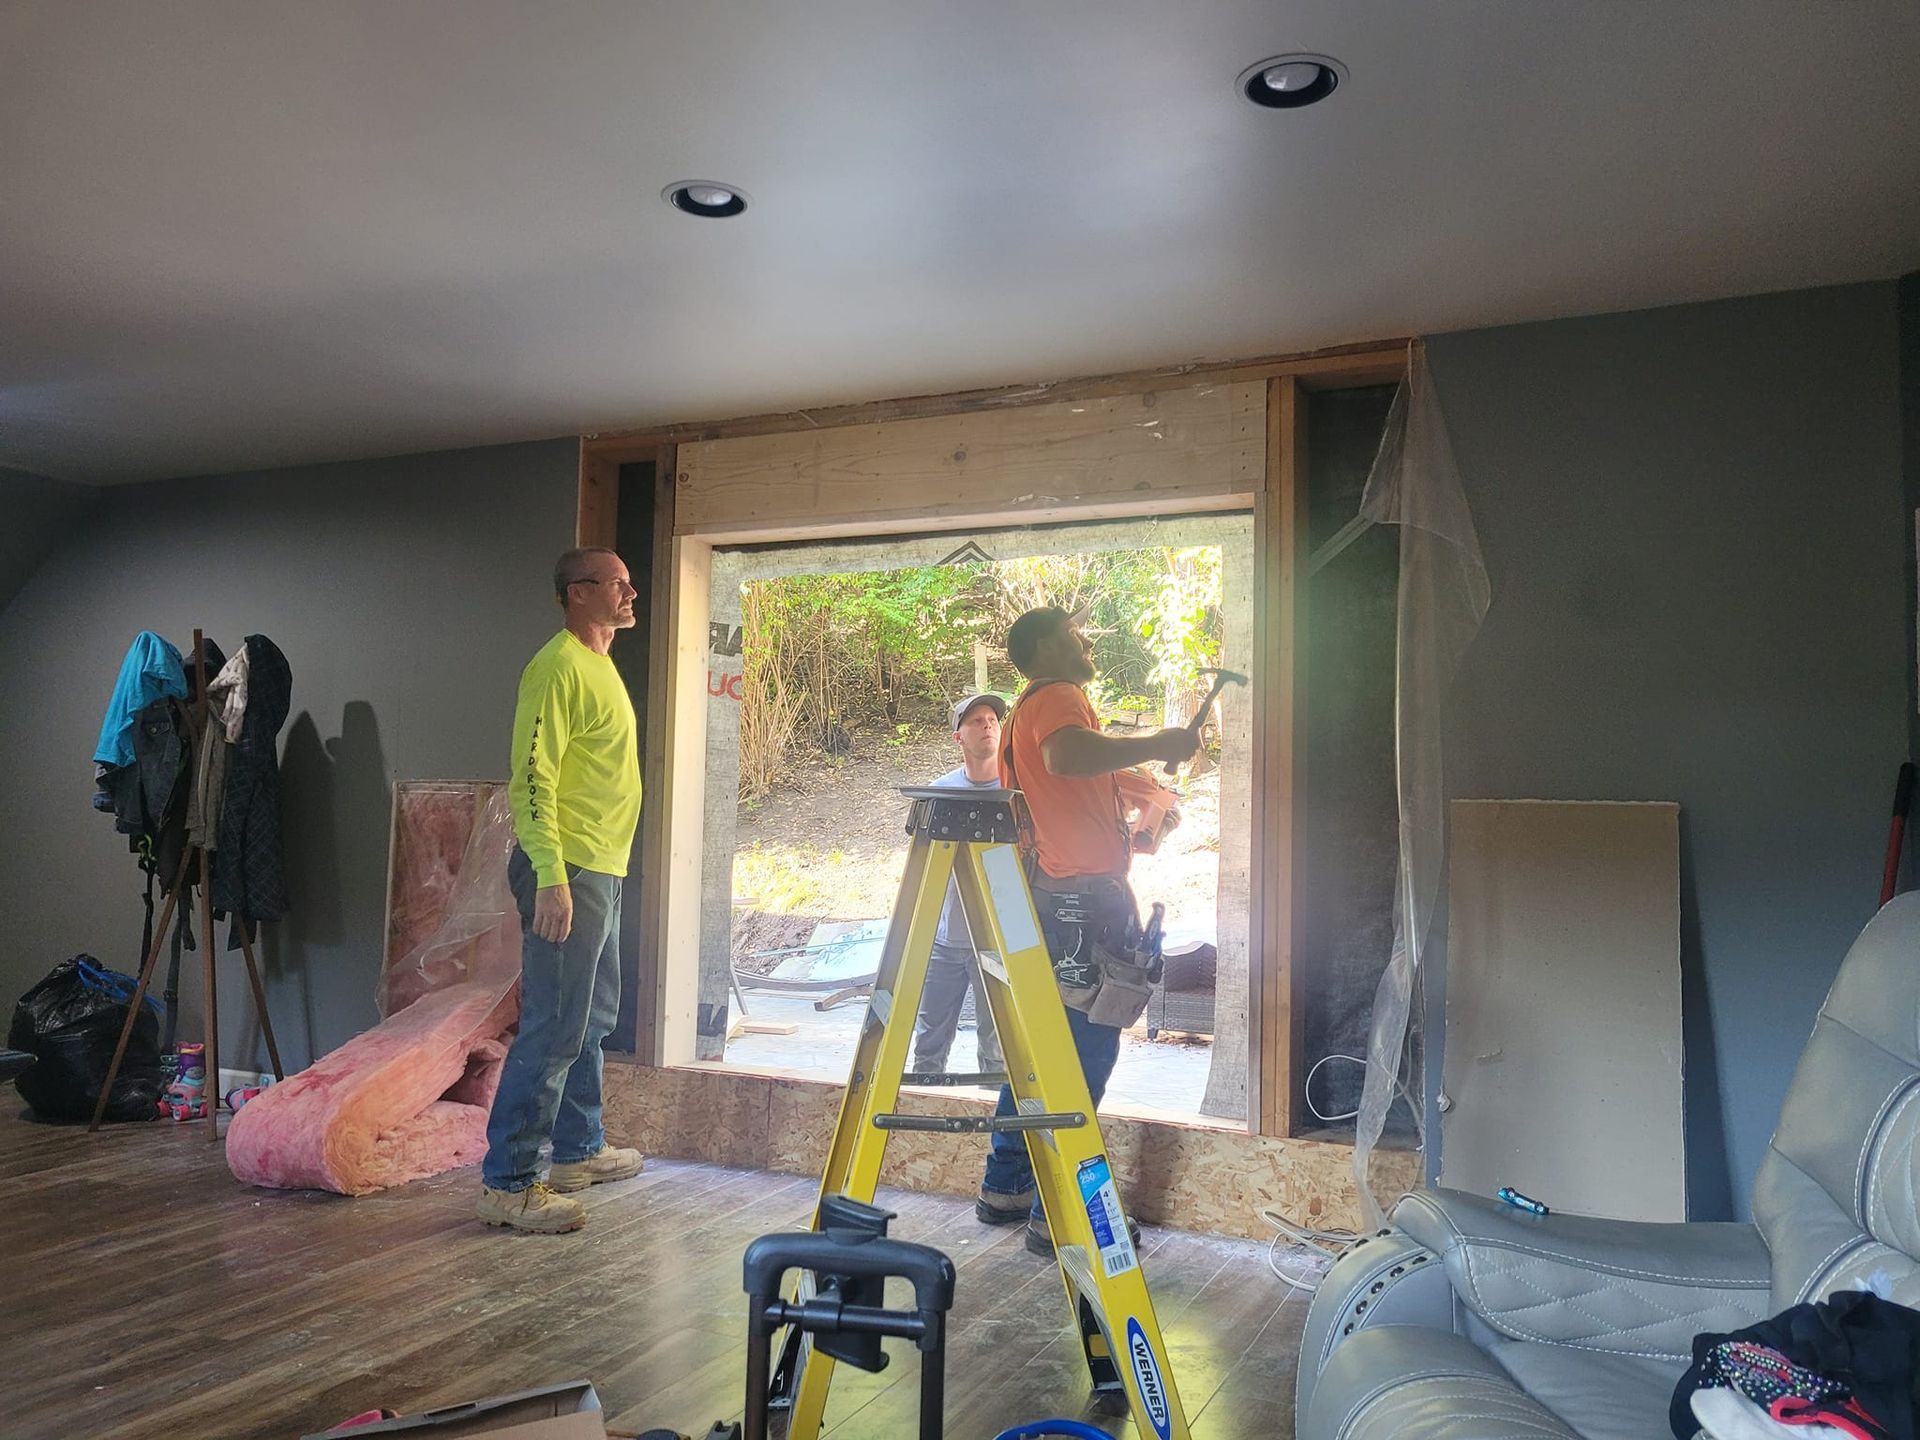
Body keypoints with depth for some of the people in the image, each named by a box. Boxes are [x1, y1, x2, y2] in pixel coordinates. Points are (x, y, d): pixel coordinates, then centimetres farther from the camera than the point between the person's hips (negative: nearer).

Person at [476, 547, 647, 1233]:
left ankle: (579, 1150, 31)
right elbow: (533, 775, -21)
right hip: (567, 872, -11)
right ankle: (508, 1183, -1)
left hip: (601, 870, 11)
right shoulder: (559, 666, -13)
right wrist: (551, 879, -26)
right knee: (554, 1028, -8)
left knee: (592, 1018, 18)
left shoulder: (600, 665, 17)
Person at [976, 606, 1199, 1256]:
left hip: (1051, 897, 11)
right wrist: (1154, 744, -23)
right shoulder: (1058, 697, -8)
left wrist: (1132, 835, 22)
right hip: (1086, 896, -11)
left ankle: (1005, 1188, 25)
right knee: (1087, 1050, -7)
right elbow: (1066, 755, -32)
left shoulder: (1026, 711, 23)